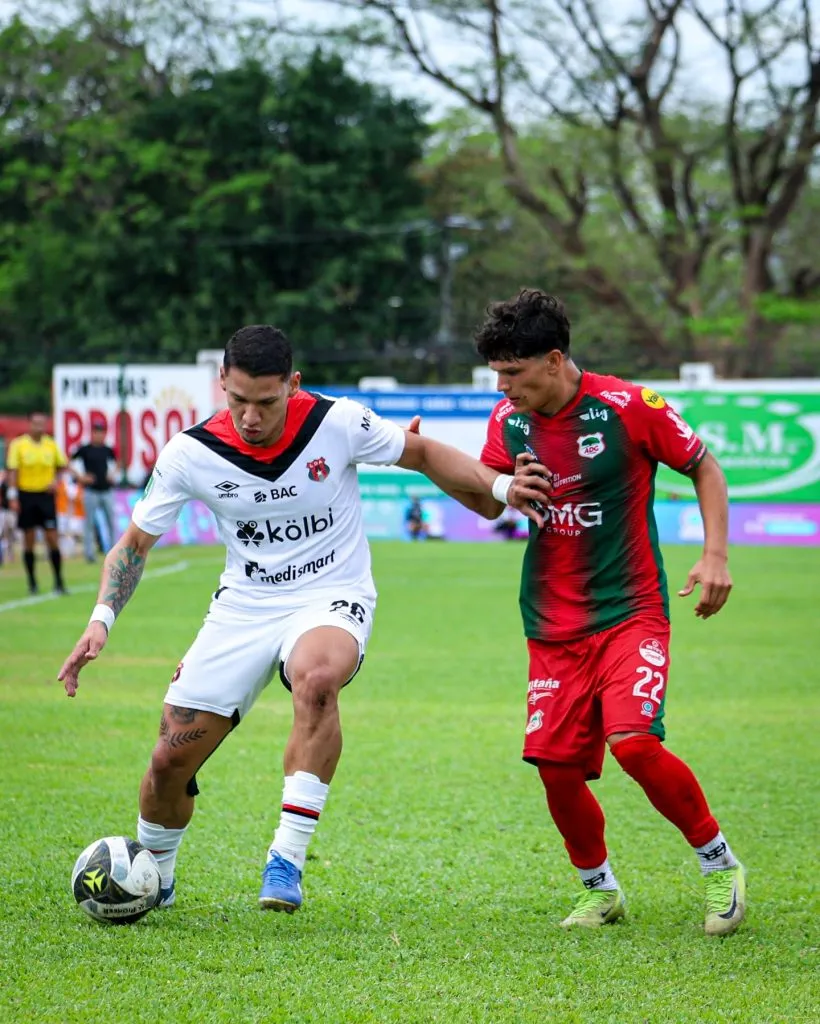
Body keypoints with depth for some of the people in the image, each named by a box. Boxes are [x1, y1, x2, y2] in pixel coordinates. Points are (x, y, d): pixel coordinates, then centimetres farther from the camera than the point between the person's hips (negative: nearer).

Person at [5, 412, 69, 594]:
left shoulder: (51, 444, 5)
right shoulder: (18, 445, -3)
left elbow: (62, 465, 16)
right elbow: (13, 471, -4)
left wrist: (56, 480, -2)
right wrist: (13, 497, -10)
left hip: (46, 495, 2)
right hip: (26, 496, -1)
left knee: (53, 538, -4)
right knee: (29, 541, 3)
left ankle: (59, 582, 1)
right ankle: (32, 582, 12)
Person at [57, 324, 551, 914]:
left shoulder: (339, 423, -15)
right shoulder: (191, 454, -10)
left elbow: (423, 453, 3)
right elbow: (135, 544, 3)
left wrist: (500, 485, -9)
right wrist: (102, 619, -11)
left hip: (332, 600, -3)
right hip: (243, 606, 3)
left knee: (316, 679, -39)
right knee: (170, 760, -3)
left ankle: (287, 860, -32)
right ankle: (151, 880, 28)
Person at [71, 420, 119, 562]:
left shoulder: (108, 450, 7)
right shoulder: (84, 449, -5)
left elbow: (114, 463, 23)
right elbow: (70, 463, -4)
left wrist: (112, 475, 5)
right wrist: (80, 477, -12)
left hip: (107, 490, 4)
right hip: (91, 491, -4)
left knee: (111, 522, 7)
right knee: (90, 522, -1)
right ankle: (89, 552, 4)